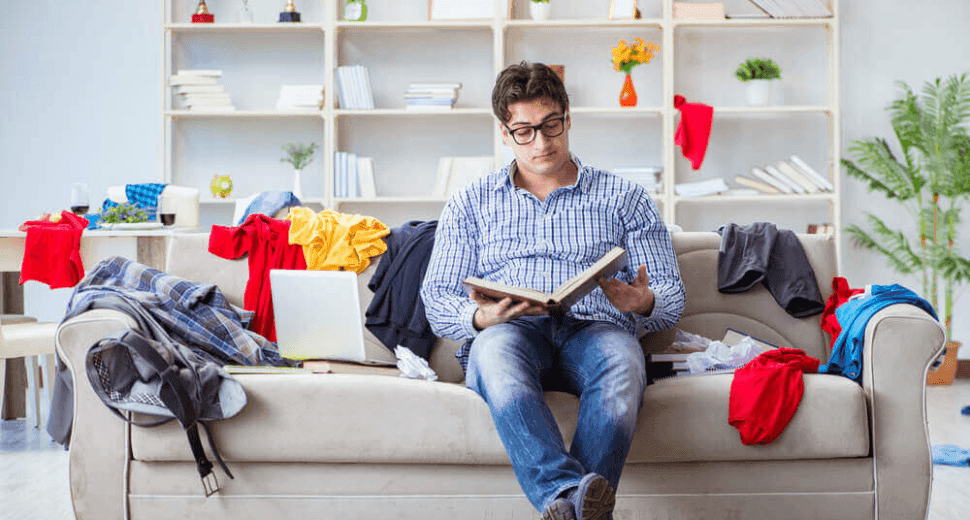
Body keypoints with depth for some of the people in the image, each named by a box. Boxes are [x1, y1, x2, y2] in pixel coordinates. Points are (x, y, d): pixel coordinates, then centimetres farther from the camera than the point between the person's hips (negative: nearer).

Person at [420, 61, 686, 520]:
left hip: (595, 331, 0)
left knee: (621, 358, -37)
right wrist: (481, 317, -11)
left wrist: (644, 304, -11)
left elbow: (672, 297, 15)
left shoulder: (623, 197, 20)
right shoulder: (471, 202, 21)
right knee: (495, 348, -38)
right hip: (508, 332, 0)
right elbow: (437, 301, 13)